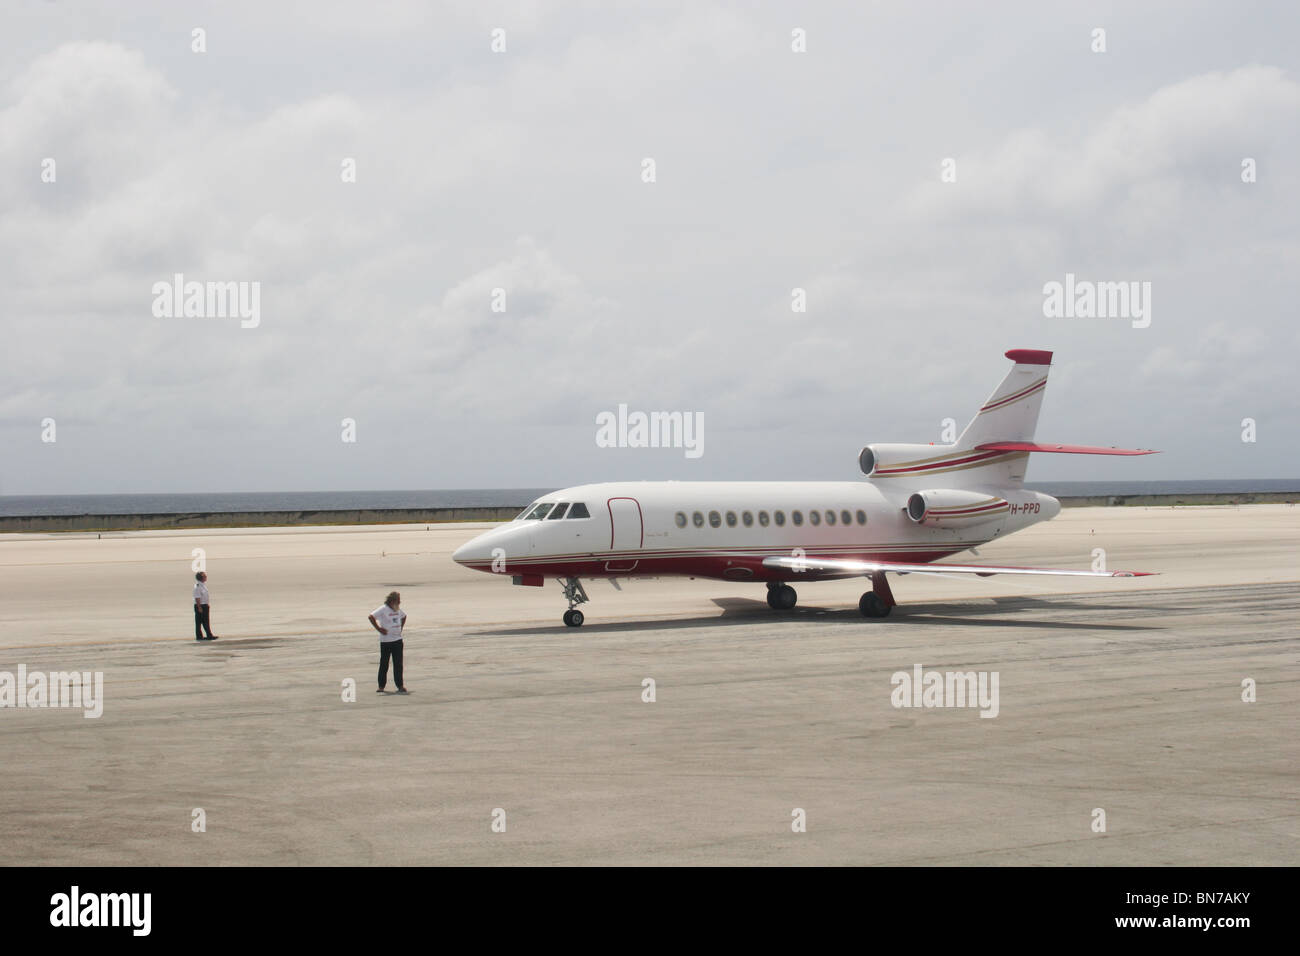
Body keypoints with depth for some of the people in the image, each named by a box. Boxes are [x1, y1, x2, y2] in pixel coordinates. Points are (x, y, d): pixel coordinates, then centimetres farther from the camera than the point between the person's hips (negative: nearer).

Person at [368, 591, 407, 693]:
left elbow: (404, 617, 30)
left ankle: (400, 685, 5)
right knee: (384, 664, 4)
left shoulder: (398, 610, 9)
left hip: (398, 640, 5)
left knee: (398, 664, 2)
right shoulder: (383, 609, -12)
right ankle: (381, 686, 14)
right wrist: (379, 628, -17)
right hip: (386, 641, -5)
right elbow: (371, 617, -20)